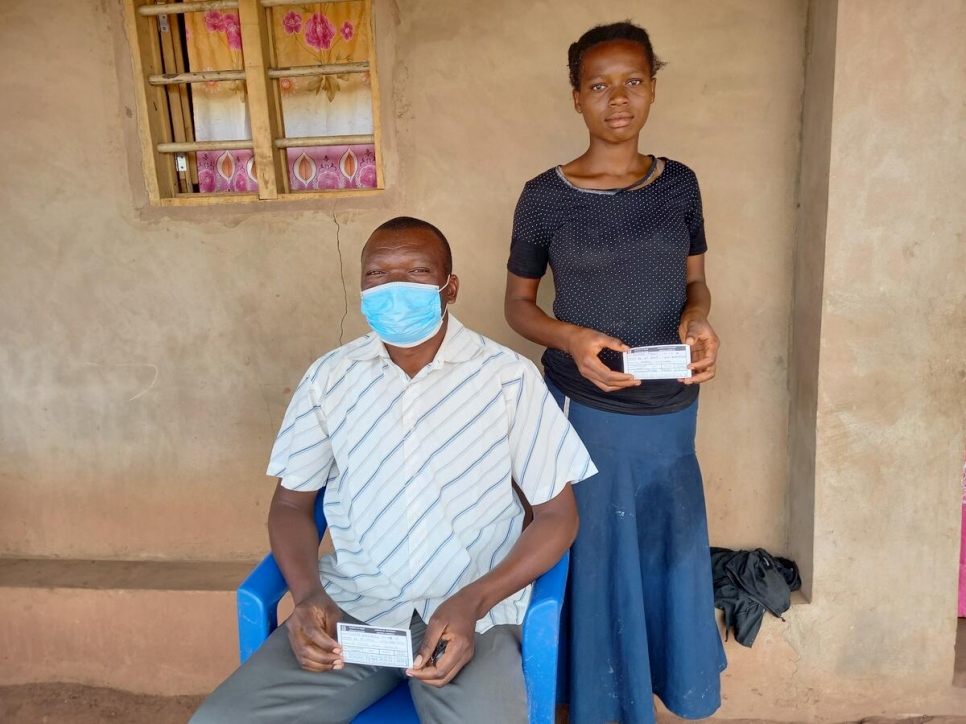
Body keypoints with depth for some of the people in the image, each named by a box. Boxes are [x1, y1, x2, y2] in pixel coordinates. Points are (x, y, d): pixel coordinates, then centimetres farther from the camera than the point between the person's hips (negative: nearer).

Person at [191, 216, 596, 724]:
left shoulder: (508, 377, -5)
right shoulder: (329, 378, 4)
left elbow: (557, 514, -2)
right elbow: (291, 504, 10)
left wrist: (472, 602, -15)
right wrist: (308, 595, -9)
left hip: (470, 613, -2)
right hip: (350, 606, 3)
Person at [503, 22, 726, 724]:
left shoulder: (679, 184, 1)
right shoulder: (545, 196, -9)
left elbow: (695, 282, 10)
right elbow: (519, 303, 0)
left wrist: (697, 320, -13)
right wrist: (571, 338, -20)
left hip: (672, 410, 4)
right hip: (587, 412, -3)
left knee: (671, 550, 19)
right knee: (597, 557, 10)